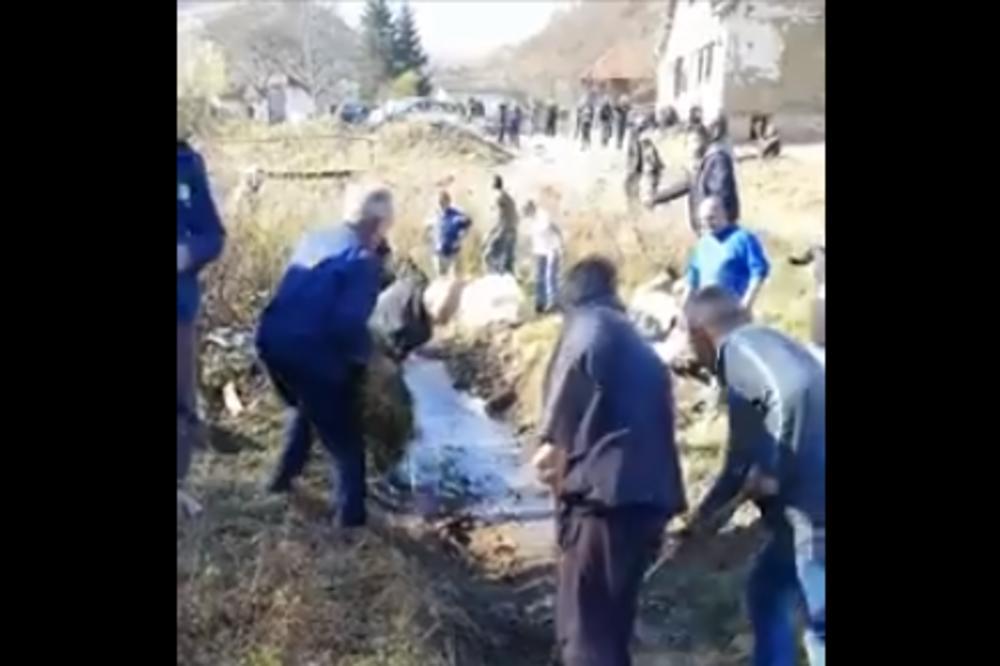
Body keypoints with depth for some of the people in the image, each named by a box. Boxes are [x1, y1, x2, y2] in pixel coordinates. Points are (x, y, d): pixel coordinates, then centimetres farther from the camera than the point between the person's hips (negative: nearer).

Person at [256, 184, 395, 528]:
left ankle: (284, 476, 45)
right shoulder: (365, 260, -11)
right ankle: (351, 514, 15)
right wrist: (366, 354, -3)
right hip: (310, 352, -8)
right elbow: (348, 324, -22)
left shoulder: (314, 239, 13)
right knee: (345, 439, 10)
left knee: (304, 407, 36)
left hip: (273, 339, 8)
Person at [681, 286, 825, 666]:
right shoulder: (761, 348, 21)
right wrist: (709, 515, 29)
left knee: (820, 627, -4)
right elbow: (746, 458, 26)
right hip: (806, 507, 10)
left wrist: (772, 471, -22)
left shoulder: (741, 348, -8)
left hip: (813, 506, -10)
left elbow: (794, 390, -31)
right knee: (769, 590, 25)